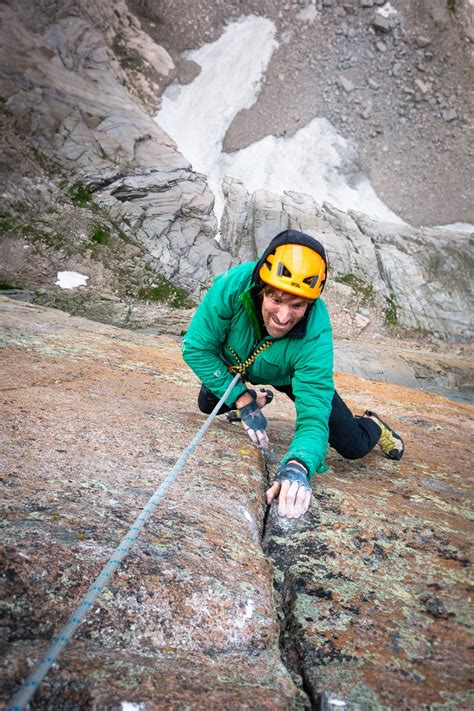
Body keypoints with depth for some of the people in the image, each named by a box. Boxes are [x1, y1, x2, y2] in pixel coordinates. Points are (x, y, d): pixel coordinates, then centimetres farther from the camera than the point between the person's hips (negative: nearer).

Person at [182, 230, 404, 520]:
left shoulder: (316, 335, -43)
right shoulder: (233, 285, -41)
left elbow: (314, 416, -44)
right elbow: (197, 347, -28)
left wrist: (298, 467, -65)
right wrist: (243, 401, -31)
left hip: (291, 375, -2)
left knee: (355, 447, -3)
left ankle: (373, 425, 36)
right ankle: (253, 396, 34)